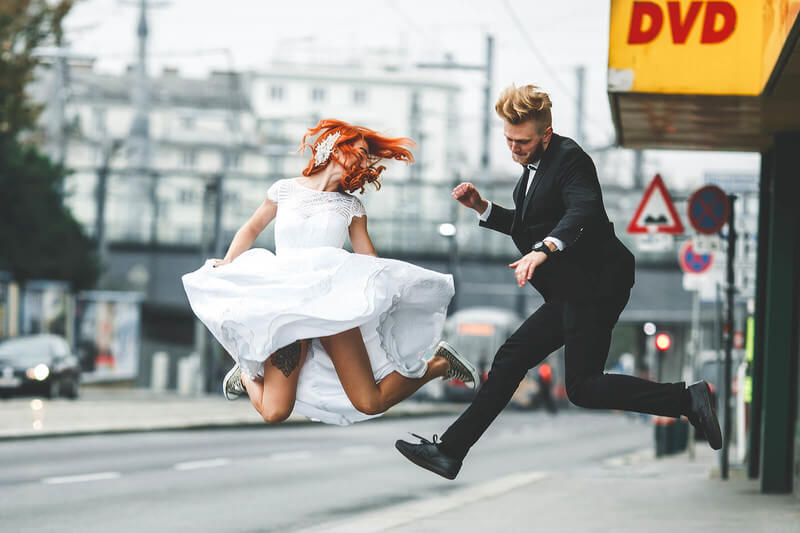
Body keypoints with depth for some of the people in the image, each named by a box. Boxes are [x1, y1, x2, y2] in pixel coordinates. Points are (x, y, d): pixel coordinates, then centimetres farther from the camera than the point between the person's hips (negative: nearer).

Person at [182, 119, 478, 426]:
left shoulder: (351, 206, 15)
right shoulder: (285, 190, 12)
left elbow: (370, 261, 15)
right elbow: (252, 229, 24)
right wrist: (227, 264, 8)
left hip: (333, 305, 0)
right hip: (285, 305, 0)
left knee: (370, 403, -15)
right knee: (274, 413, -15)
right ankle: (247, 375, 20)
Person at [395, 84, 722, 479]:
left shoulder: (569, 159, -14)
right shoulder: (534, 166, 15)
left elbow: (584, 210, -32)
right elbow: (528, 228, 26)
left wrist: (544, 250, -48)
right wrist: (483, 208, 12)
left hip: (595, 285, -10)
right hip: (572, 292, 10)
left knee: (583, 388, -14)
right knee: (511, 359, 10)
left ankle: (686, 400, -12)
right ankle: (450, 450, 13)